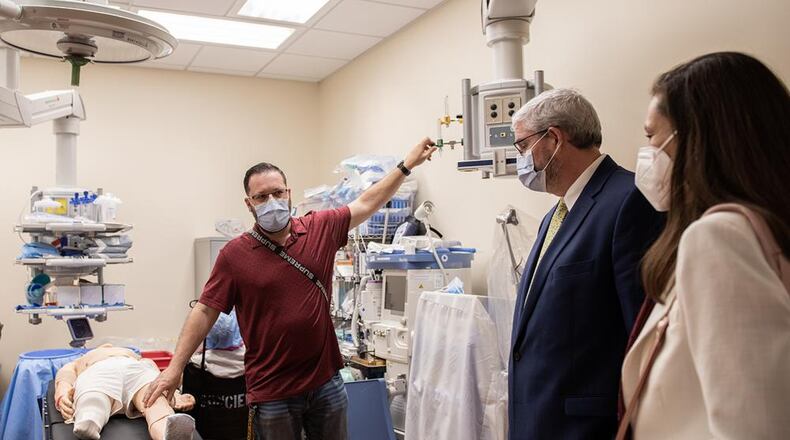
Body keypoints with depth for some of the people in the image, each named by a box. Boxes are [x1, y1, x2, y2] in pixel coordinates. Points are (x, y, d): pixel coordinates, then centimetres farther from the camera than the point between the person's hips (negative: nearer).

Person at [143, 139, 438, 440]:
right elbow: (205, 311, -5)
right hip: (272, 392, -2)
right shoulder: (234, 254, -8)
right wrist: (175, 368, -10)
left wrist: (407, 165, 9)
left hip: (326, 380, 3)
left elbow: (366, 204, 9)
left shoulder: (320, 229, 0)